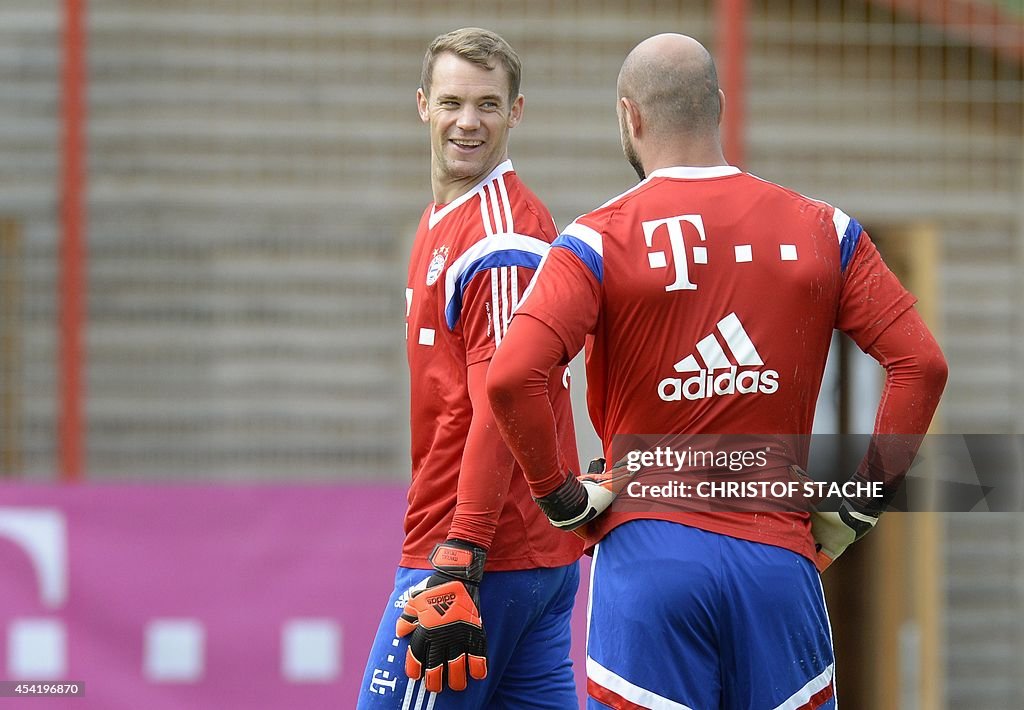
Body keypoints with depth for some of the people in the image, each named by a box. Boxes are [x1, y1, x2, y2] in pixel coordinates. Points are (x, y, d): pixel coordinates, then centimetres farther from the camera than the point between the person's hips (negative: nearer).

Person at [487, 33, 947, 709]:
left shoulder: (600, 241, -2)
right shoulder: (822, 231, 7)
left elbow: (511, 379, -15)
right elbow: (921, 364, 2)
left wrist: (563, 497, -2)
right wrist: (863, 502, 8)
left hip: (648, 553, -2)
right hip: (782, 556, 2)